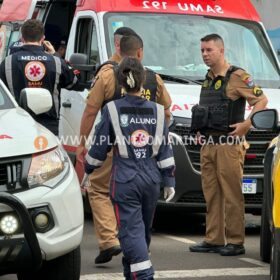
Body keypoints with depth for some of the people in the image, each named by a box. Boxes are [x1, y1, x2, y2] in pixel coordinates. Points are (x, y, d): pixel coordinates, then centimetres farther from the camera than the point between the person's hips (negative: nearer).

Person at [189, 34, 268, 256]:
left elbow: (261, 100, -12)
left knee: (232, 195, -7)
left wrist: (246, 124, -19)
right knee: (211, 194, 8)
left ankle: (235, 242, -5)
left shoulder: (236, 77, -8)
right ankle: (213, 240, 12)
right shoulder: (208, 79, 17)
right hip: (208, 145, 8)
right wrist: (201, 130, 16)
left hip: (228, 144, -8)